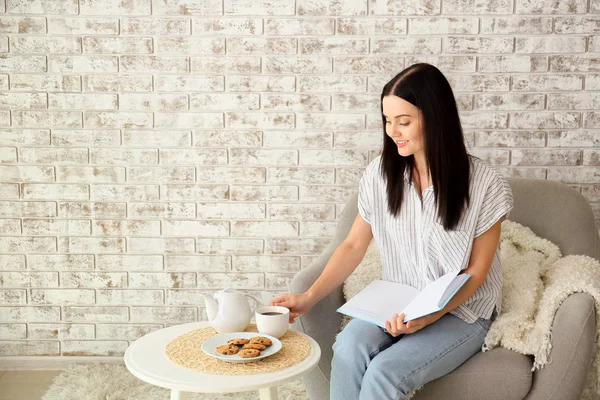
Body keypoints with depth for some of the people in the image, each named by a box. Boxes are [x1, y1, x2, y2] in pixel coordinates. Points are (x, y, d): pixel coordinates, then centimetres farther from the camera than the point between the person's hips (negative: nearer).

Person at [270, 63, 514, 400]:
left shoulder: (485, 184, -14)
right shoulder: (380, 173, -4)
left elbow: (476, 271, -8)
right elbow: (354, 245, 1)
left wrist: (429, 316, -23)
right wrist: (309, 297, -11)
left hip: (461, 312, -3)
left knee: (384, 373, -28)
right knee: (348, 349, -29)